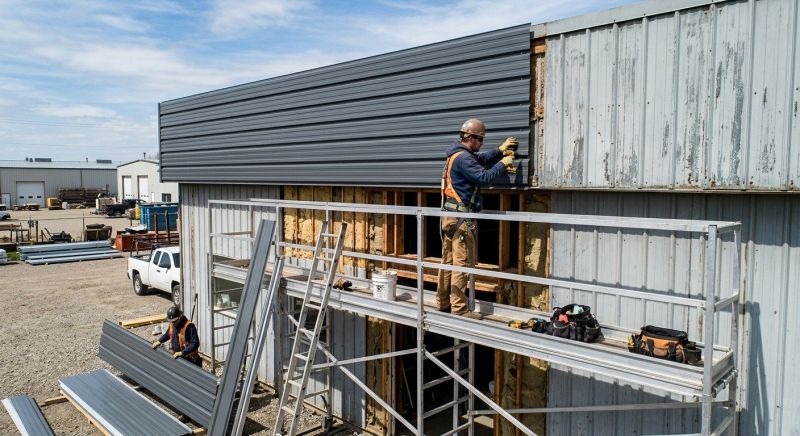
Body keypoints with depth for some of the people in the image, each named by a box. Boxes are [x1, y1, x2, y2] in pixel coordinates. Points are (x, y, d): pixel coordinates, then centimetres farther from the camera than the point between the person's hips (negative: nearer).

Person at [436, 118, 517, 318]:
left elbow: (481, 159, 27)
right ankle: (459, 308, 0)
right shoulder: (463, 158, -16)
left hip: (449, 215, 10)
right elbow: (484, 177, -21)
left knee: (448, 260, 14)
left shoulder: (458, 154, 15)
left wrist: (500, 150, 18)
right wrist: (503, 164, -7)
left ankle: (443, 303, 21)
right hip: (461, 218, -10)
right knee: (463, 263, -5)